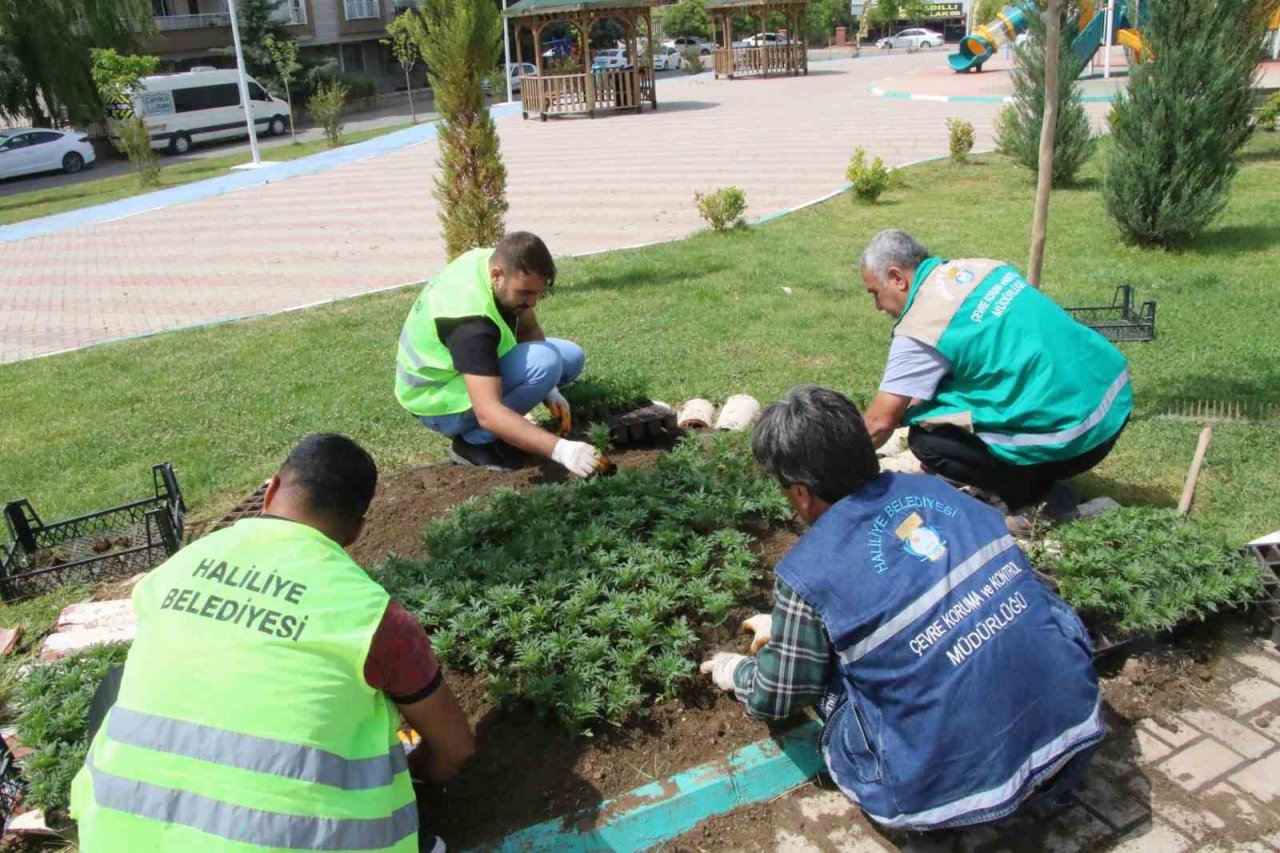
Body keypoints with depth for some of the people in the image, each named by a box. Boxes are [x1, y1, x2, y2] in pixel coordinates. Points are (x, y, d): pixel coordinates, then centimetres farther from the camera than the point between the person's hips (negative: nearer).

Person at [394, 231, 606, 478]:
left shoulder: (499, 262, -11)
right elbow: (488, 413, -42)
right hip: (438, 399, -9)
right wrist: (561, 449, -48)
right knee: (545, 363, -29)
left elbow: (529, 329, 2)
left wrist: (549, 390, -11)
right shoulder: (470, 318, -36)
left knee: (571, 356, 1)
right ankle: (475, 441, -10)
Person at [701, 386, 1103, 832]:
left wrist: (732, 671, 25)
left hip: (959, 786, -5)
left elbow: (775, 698, 2)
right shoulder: (933, 489, 6)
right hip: (1077, 728, 5)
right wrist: (785, 623, 34)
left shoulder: (808, 573, -13)